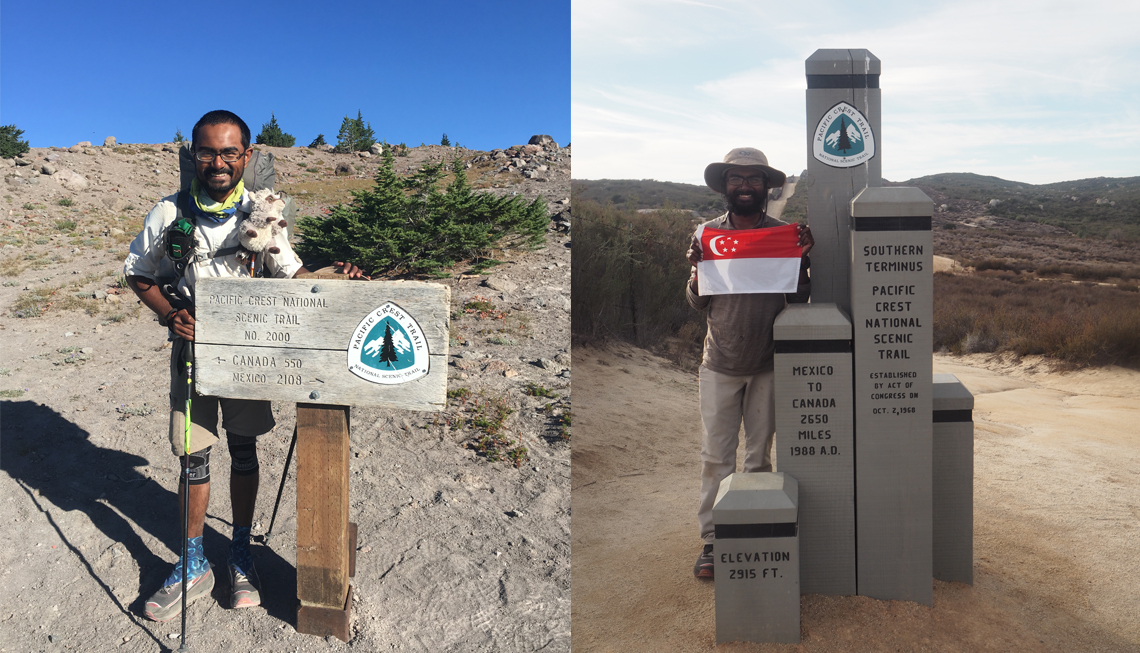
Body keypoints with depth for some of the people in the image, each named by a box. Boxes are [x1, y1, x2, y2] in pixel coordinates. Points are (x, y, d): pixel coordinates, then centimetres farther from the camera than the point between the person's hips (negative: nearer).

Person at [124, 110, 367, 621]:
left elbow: (290, 275, 3)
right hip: (192, 349, 0)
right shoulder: (169, 215, -7)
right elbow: (138, 275, 5)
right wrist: (170, 315, -12)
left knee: (243, 450, 10)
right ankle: (194, 566, 23)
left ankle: (241, 555, 28)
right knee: (193, 456, 5)